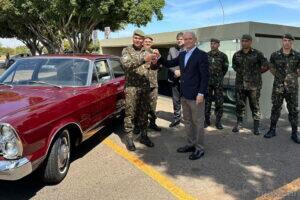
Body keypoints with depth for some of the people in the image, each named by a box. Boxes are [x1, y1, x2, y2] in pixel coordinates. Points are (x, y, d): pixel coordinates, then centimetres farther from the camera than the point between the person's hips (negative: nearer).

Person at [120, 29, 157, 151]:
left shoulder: (146, 52, 10)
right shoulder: (126, 50, -2)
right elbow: (126, 64, -20)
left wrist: (155, 61, -20)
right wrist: (143, 60, -31)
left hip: (145, 87, 4)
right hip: (131, 87, -4)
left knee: (144, 113, 11)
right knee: (130, 114, 1)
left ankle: (143, 135, 24)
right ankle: (128, 138, 12)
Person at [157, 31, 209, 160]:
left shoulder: (201, 55, -9)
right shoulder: (182, 55, 12)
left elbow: (205, 76, -13)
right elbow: (169, 64, 15)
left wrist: (201, 93, -19)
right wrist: (159, 58, -2)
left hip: (195, 95, -7)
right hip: (184, 95, 7)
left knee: (198, 122, 3)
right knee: (187, 121, 15)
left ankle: (199, 148, 14)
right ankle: (191, 144, 28)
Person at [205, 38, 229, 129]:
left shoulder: (223, 56, -1)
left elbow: (225, 68, 10)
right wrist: (207, 76, 12)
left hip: (218, 82, -2)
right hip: (207, 82, 2)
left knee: (219, 102, 1)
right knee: (207, 101, 5)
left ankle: (218, 121, 12)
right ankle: (207, 120, 15)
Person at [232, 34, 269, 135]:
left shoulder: (257, 54, -3)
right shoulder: (237, 55, 7)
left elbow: (266, 66, 1)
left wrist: (256, 73, 8)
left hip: (254, 84, -3)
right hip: (240, 84, 3)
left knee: (255, 105, 4)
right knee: (240, 104, 9)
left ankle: (256, 126, 13)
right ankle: (239, 123, 22)